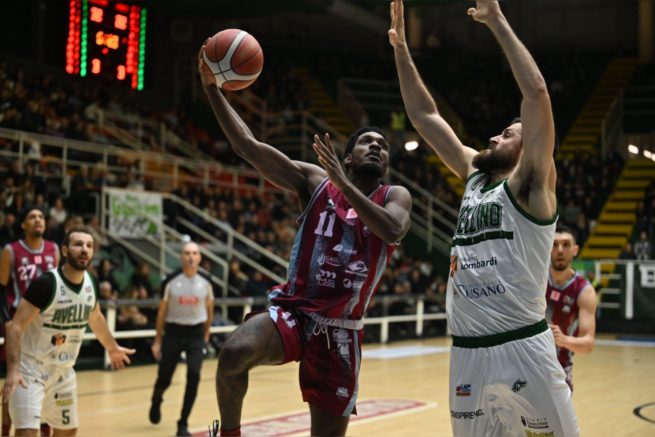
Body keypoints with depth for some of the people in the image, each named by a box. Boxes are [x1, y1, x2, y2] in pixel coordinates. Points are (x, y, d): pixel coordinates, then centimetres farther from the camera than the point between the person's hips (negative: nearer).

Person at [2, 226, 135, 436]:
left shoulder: (90, 284, -2)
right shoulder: (46, 283, -23)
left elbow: (96, 318, 19)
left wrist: (112, 348, 32)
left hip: (63, 370, 7)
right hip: (31, 367, -7)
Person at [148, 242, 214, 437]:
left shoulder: (206, 282, -3)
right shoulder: (171, 281, -7)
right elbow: (162, 311, 1)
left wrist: (206, 335, 15)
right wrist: (158, 340, 1)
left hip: (196, 334, 1)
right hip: (173, 332, -1)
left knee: (194, 376, -14)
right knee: (164, 378, 3)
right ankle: (156, 401, 42)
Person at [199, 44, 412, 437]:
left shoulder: (395, 197, 5)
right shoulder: (315, 181, 4)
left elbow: (392, 231, -20)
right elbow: (249, 146, -5)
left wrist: (344, 183, -20)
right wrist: (212, 87, -12)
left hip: (341, 331, 1)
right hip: (293, 311, -1)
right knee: (234, 353, -32)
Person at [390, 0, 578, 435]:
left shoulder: (530, 185, -3)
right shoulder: (475, 177, 15)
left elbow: (537, 93, -15)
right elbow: (425, 116, 18)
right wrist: (401, 47, 15)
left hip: (523, 349, -6)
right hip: (467, 353, 7)